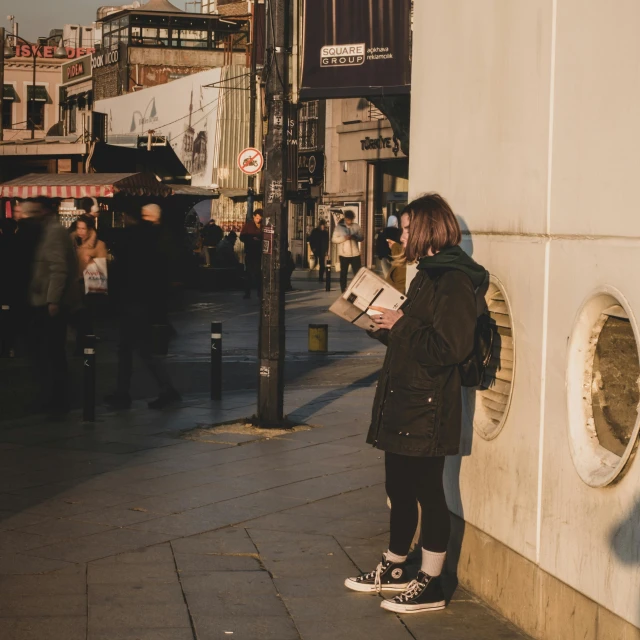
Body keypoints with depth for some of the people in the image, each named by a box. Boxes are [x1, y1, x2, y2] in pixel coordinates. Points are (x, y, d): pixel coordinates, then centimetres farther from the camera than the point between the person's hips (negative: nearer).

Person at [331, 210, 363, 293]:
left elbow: (361, 238, 5)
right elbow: (334, 239, -5)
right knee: (343, 273, 7)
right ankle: (344, 291, 13)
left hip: (355, 254, 1)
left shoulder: (356, 226, 3)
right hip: (344, 254, -1)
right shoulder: (339, 227, -3)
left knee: (358, 273, 1)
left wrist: (356, 237, -17)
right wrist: (344, 238, -20)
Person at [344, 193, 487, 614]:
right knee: (400, 488, 18)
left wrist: (400, 325, -17)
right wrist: (384, 323, 6)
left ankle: (430, 586, 8)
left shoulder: (453, 279, -17)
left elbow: (448, 348, -25)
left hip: (428, 406, -10)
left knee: (428, 491, -1)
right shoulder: (429, 273, 15)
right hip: (403, 400, 10)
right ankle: (394, 570, 31)